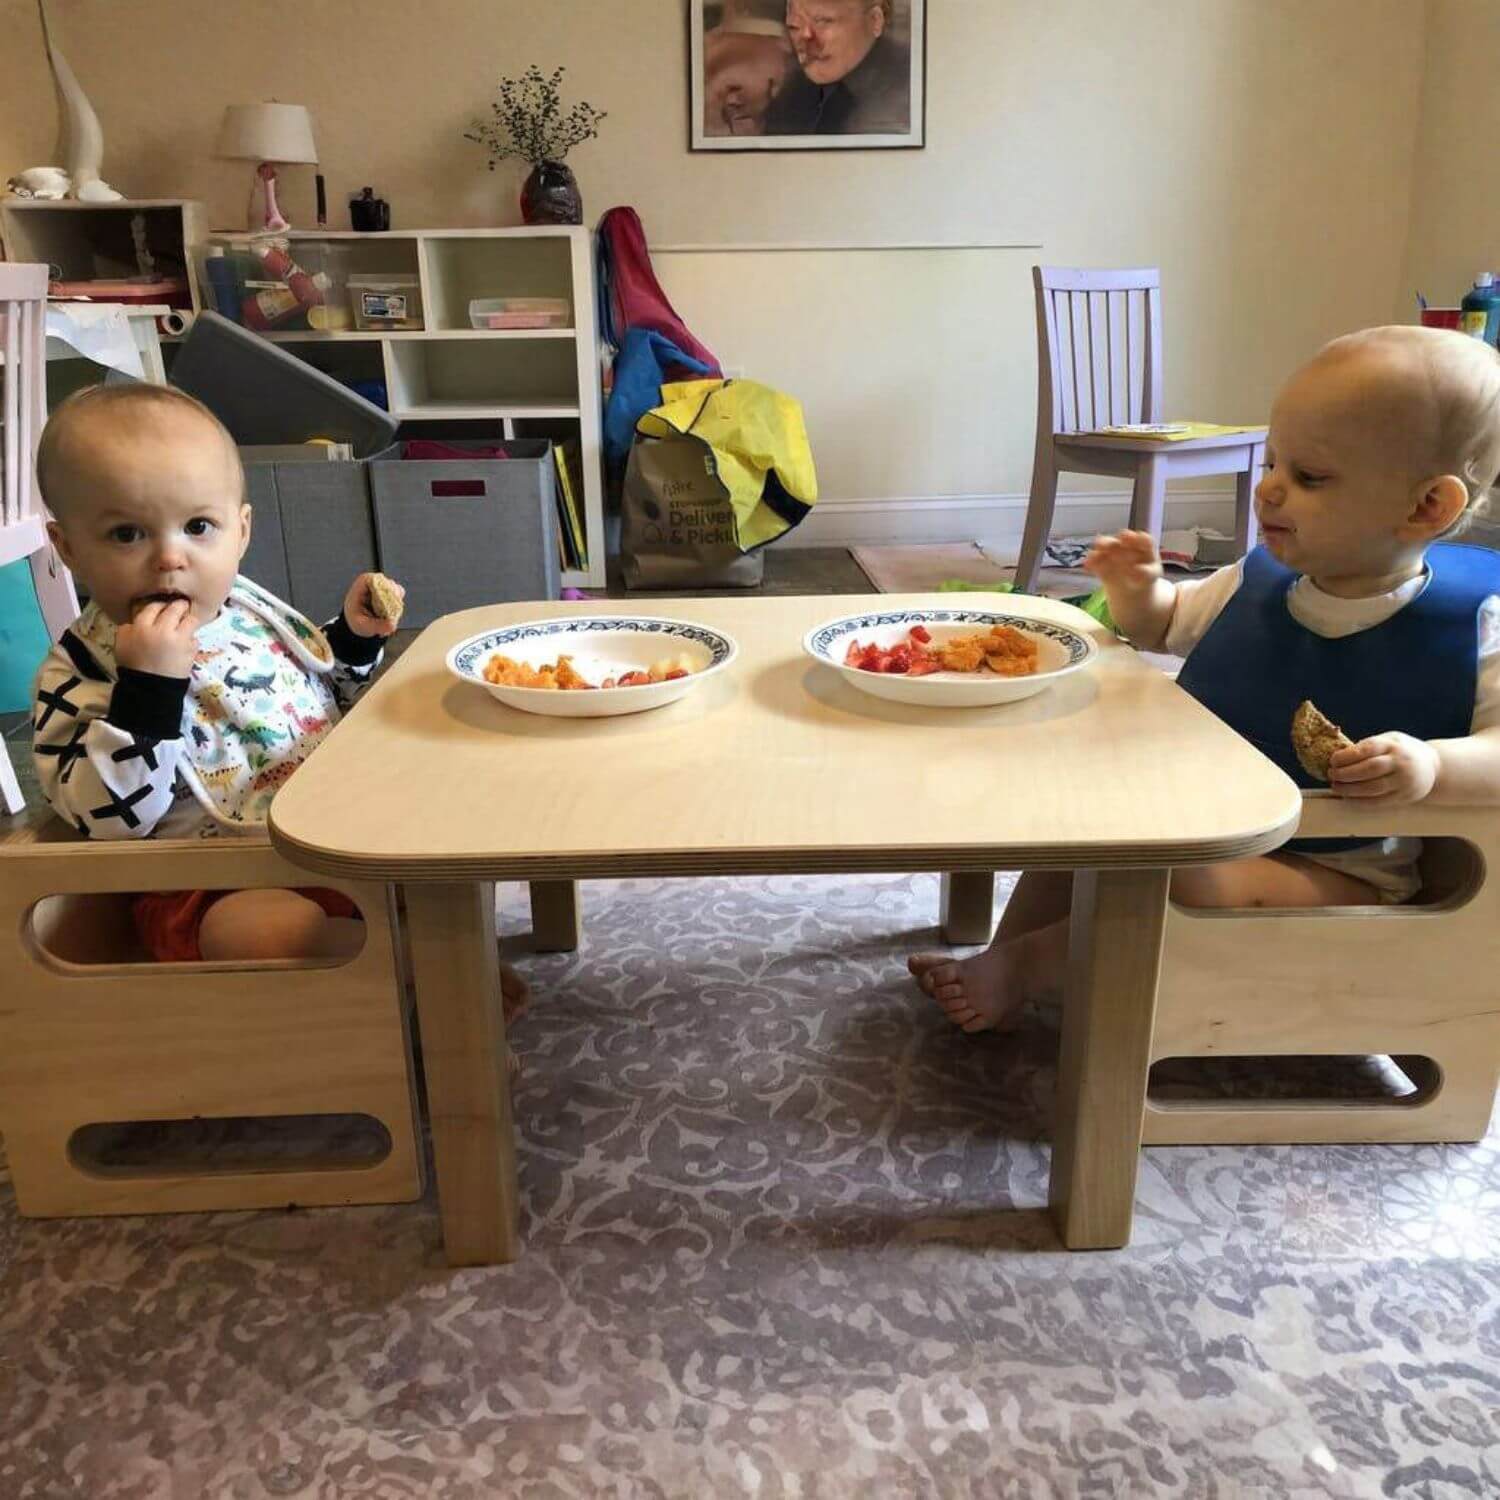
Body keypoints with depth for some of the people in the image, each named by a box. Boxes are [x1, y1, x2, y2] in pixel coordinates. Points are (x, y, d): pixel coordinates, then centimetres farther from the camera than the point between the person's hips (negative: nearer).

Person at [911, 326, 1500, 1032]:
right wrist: (1136, 590, -5)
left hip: (1339, 875, -6)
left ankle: (1022, 966, -15)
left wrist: (1432, 764, -41)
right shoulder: (1259, 581, 0)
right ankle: (1000, 962, 2)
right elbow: (1164, 624, 17)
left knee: (1193, 879, -32)